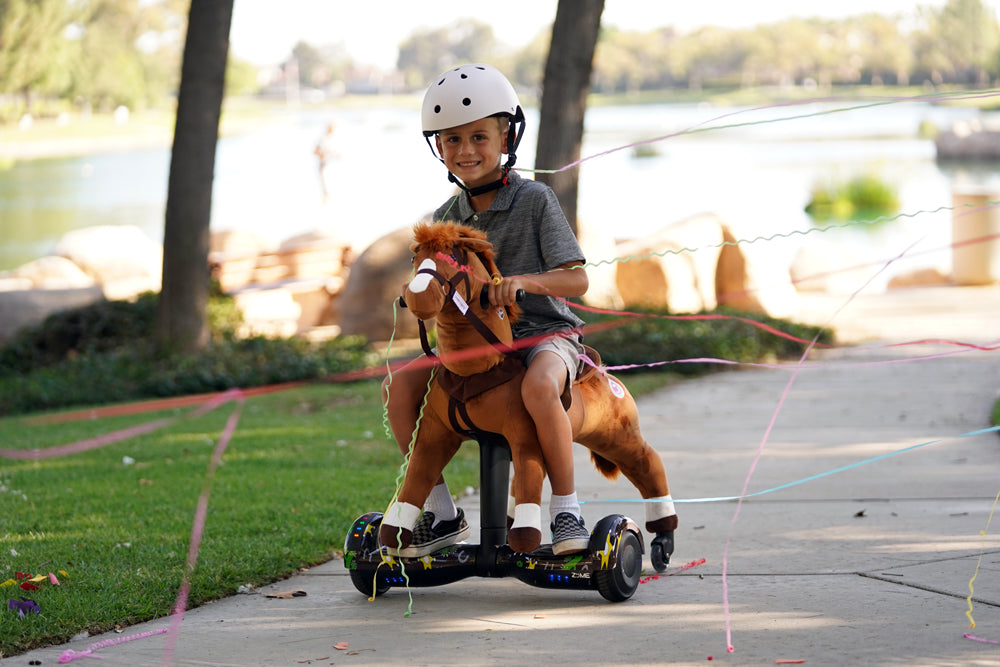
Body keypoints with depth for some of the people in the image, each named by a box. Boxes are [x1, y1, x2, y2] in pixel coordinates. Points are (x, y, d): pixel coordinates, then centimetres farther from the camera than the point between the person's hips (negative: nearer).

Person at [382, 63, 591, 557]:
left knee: (539, 386, -40)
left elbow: (577, 279, -14)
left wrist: (525, 281, -33)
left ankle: (565, 510, -24)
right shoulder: (447, 218, 8)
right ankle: (440, 510, -3)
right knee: (399, 385, -14)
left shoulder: (534, 200, -7)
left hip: (545, 333, -6)